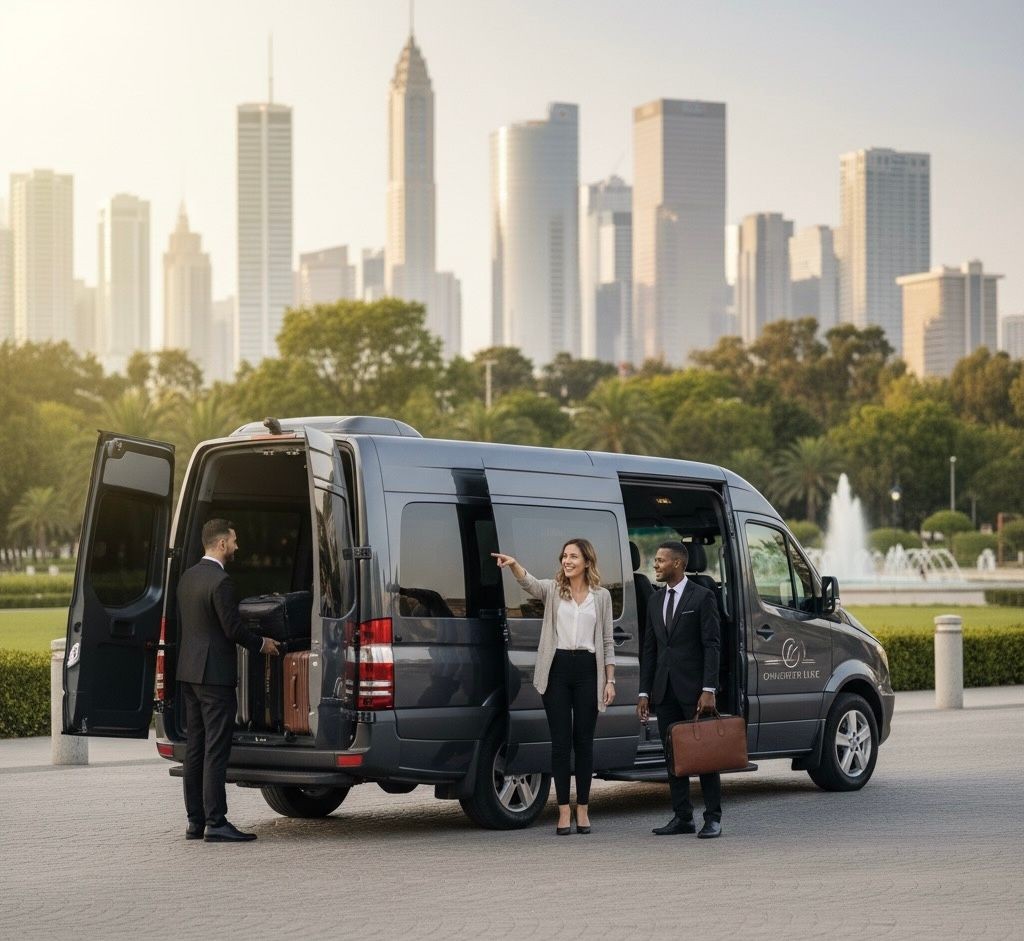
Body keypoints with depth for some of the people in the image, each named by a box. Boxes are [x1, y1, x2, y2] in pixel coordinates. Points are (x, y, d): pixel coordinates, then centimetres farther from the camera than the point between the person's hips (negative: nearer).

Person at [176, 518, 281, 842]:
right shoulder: (219, 581, -16)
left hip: (189, 672, 9)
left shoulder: (187, 577, 11)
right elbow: (233, 628, -17)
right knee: (216, 750, -7)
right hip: (215, 673, -9)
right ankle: (215, 823, -8)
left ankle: (195, 821, 14)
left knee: (195, 749, 11)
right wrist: (261, 644, 1)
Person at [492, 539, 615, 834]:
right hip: (557, 668, 0)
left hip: (588, 669, 0)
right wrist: (513, 565, -38)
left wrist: (610, 680, 2)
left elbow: (607, 641, 9)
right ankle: (564, 811, 5)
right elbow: (529, 583, -17)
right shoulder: (552, 589, 6)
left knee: (583, 740, 5)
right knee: (560, 741, 0)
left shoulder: (601, 596, 8)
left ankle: (583, 809, 13)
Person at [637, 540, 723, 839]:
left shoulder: (702, 597, -4)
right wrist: (644, 692, 9)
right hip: (665, 690, 6)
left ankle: (713, 819, 1)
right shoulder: (655, 601, 14)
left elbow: (711, 645, -9)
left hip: (693, 689, -6)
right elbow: (649, 649, 15)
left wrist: (708, 690, -16)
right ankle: (682, 817, 11)